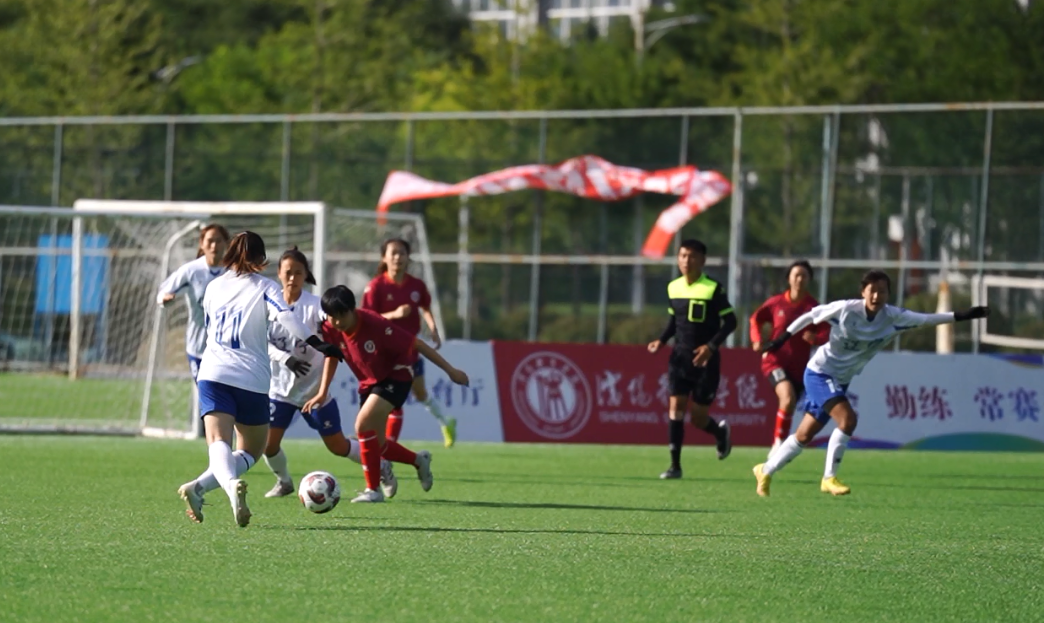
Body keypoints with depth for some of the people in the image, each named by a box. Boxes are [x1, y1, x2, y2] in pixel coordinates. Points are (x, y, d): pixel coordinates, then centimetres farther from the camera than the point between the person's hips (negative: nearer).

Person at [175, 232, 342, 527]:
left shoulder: (213, 287, 17)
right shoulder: (264, 288, 4)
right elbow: (285, 316, -16)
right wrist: (316, 344, -24)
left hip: (213, 373, 2)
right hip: (252, 379, -2)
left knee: (218, 443, -13)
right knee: (250, 451, 12)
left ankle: (230, 483, -49)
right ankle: (199, 486, -15)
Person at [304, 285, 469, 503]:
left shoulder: (375, 324, -31)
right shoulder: (330, 330, -15)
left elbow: (416, 344, -23)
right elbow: (332, 357, 8)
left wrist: (450, 370, -18)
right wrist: (322, 393, 0)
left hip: (396, 375, -7)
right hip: (369, 382, 7)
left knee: (363, 424, -25)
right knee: (376, 445, 8)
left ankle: (373, 489, -15)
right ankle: (419, 460, 38)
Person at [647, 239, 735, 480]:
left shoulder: (713, 289, -10)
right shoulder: (673, 288, 5)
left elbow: (730, 321, -10)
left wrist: (712, 346, -22)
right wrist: (662, 340, 2)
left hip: (705, 360, -4)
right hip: (680, 358, 4)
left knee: (698, 417, 0)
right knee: (676, 407, -9)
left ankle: (720, 432, 36)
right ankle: (675, 465, -5)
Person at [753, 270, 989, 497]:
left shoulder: (892, 318, -11)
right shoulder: (845, 309, -21)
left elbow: (926, 319, -14)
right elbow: (811, 316, -8)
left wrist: (962, 315, -24)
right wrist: (782, 339, -5)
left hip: (840, 382, 6)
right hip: (819, 373, -6)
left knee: (804, 436, 13)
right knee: (847, 419, -24)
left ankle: (766, 471, 31)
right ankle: (829, 478, -13)